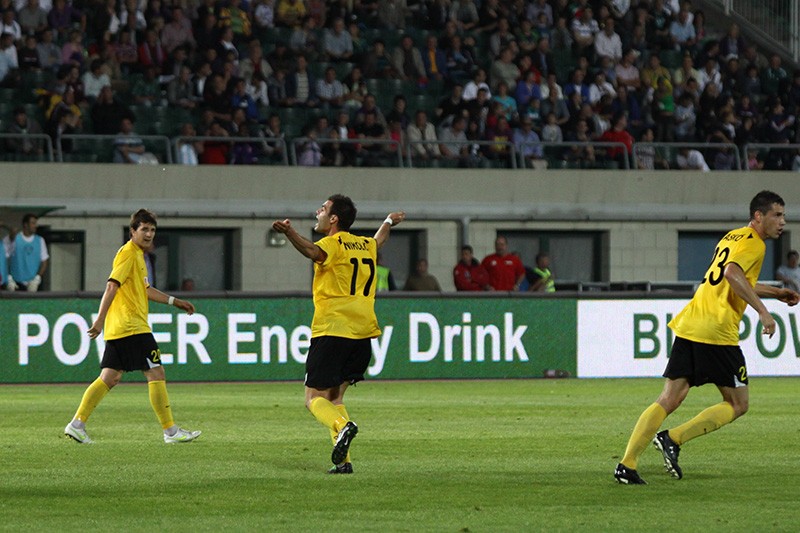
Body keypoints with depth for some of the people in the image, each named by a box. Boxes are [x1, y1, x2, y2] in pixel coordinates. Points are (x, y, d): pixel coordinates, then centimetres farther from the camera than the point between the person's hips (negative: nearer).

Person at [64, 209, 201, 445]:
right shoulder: (128, 253, -10)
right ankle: (171, 431, -5)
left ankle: (77, 424, 6)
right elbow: (112, 286, -18)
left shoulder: (138, 254, 20)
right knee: (156, 374, -6)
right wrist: (100, 320, -24)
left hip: (118, 329, 10)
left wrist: (174, 301, 35)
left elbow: (144, 289, 34)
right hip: (132, 326, -10)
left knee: (109, 378, 9)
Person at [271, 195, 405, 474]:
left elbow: (314, 252, -30)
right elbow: (379, 240, 43)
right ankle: (343, 461, -1)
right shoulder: (366, 245, 17)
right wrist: (389, 221, 65)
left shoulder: (333, 244, -5)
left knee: (315, 398, -3)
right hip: (363, 334, 7)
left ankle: (342, 426, -32)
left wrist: (289, 232, -47)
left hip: (331, 331, -7)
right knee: (335, 396, 13)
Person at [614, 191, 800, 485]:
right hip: (716, 332, -8)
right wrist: (762, 310, -24)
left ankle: (627, 463, -5)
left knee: (669, 400, 5)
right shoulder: (753, 243, -5)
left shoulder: (732, 237, 23)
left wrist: (775, 292, 42)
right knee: (737, 404, 5)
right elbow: (732, 274, -24)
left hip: (688, 327, 8)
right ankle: (673, 438, -7)